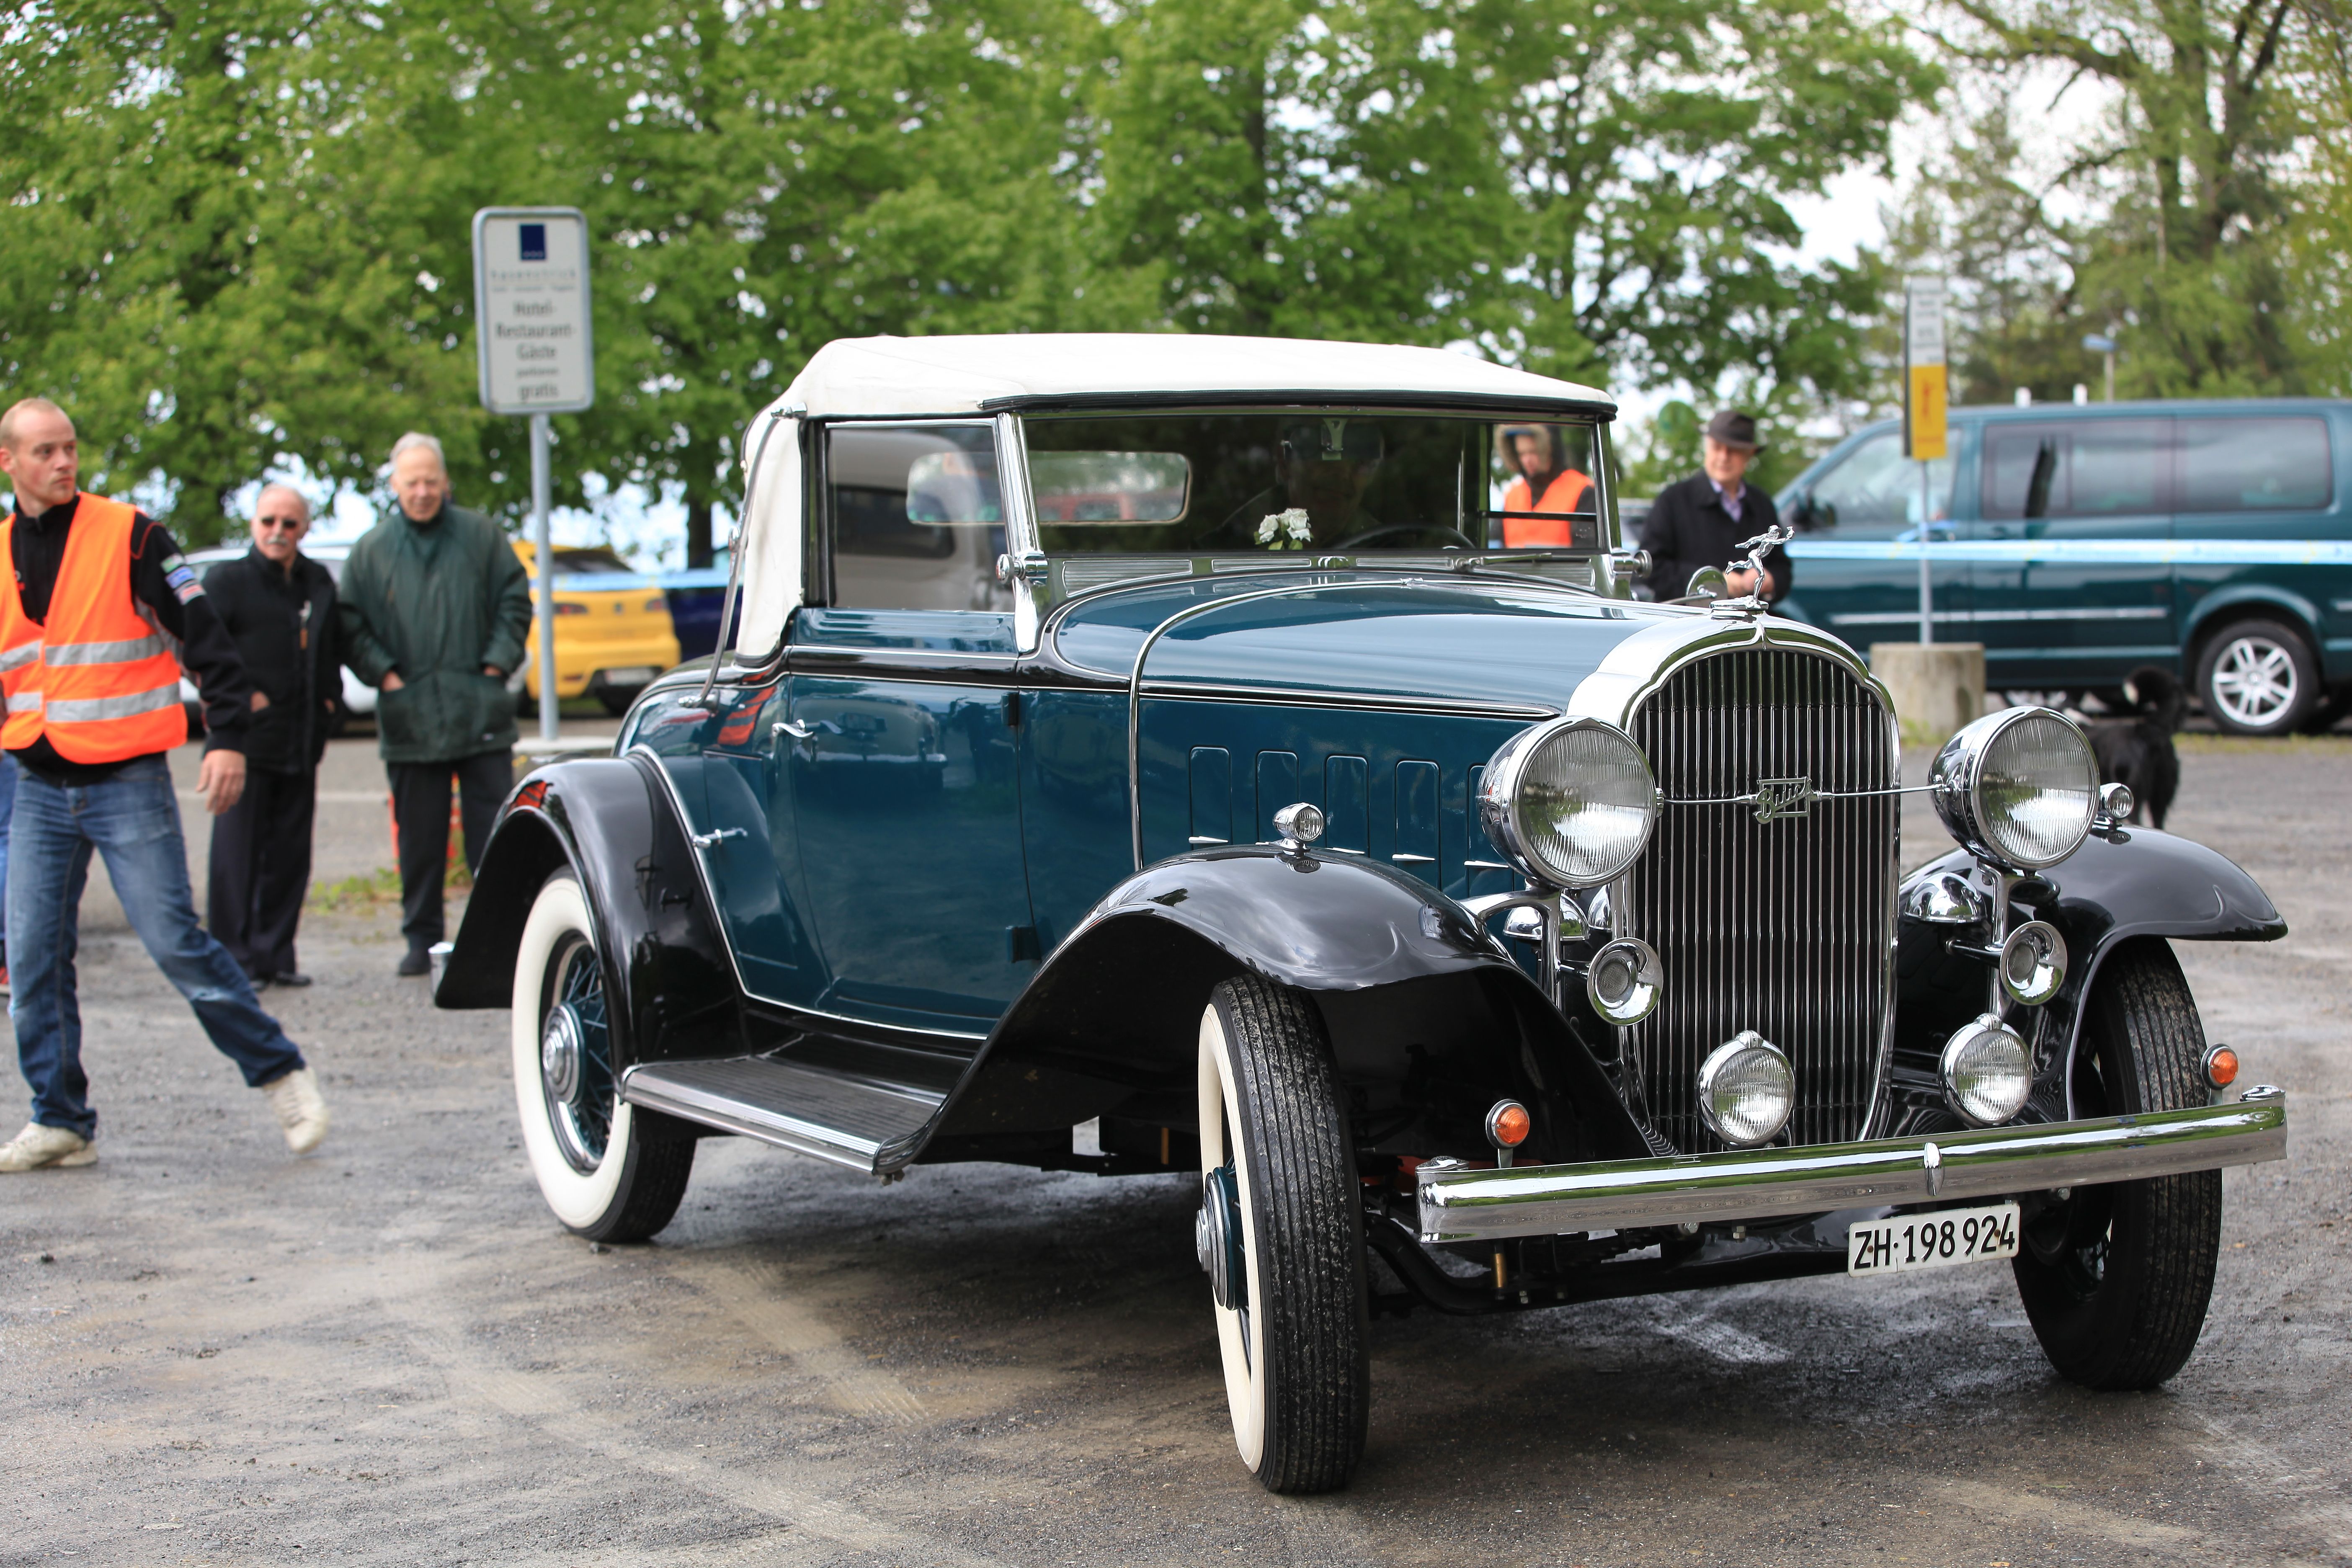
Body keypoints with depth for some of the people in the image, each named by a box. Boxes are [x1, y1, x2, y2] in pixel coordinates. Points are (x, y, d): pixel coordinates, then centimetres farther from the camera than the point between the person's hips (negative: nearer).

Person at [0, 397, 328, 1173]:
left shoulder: (128, 535, -6)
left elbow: (204, 635, -9)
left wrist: (227, 737, -17)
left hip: (128, 782, -5)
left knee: (176, 942, -8)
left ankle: (281, 1073, 7)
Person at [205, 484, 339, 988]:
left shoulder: (319, 582, 13)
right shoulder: (228, 580, -4)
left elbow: (332, 648, 27)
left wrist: (330, 697, 14)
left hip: (302, 741, 5)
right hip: (248, 738, -5)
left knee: (290, 853, 7)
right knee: (238, 852, -5)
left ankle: (277, 953, 14)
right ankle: (235, 959, 0)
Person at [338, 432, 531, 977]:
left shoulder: (481, 536, 6)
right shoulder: (371, 550, 8)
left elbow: (515, 601, 8)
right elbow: (350, 626, 8)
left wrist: (497, 663, -2)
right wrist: (385, 674, -4)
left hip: (481, 712, -1)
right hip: (410, 718, 1)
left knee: (492, 828, -1)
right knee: (419, 836, 5)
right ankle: (422, 938, 12)